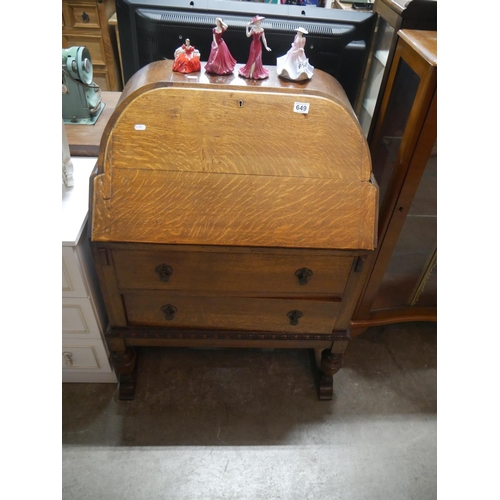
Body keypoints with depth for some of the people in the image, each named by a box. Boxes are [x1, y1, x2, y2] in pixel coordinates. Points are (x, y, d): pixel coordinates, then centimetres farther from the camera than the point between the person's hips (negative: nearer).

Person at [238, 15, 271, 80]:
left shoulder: (262, 29, -2)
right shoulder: (253, 28, -5)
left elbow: (263, 39, 2)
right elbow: (248, 35, -15)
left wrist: (266, 47, -1)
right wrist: (247, 27, -24)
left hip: (258, 45, 1)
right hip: (253, 45, -1)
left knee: (257, 59, 7)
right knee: (253, 59, 2)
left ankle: (256, 73, 17)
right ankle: (250, 73, 11)